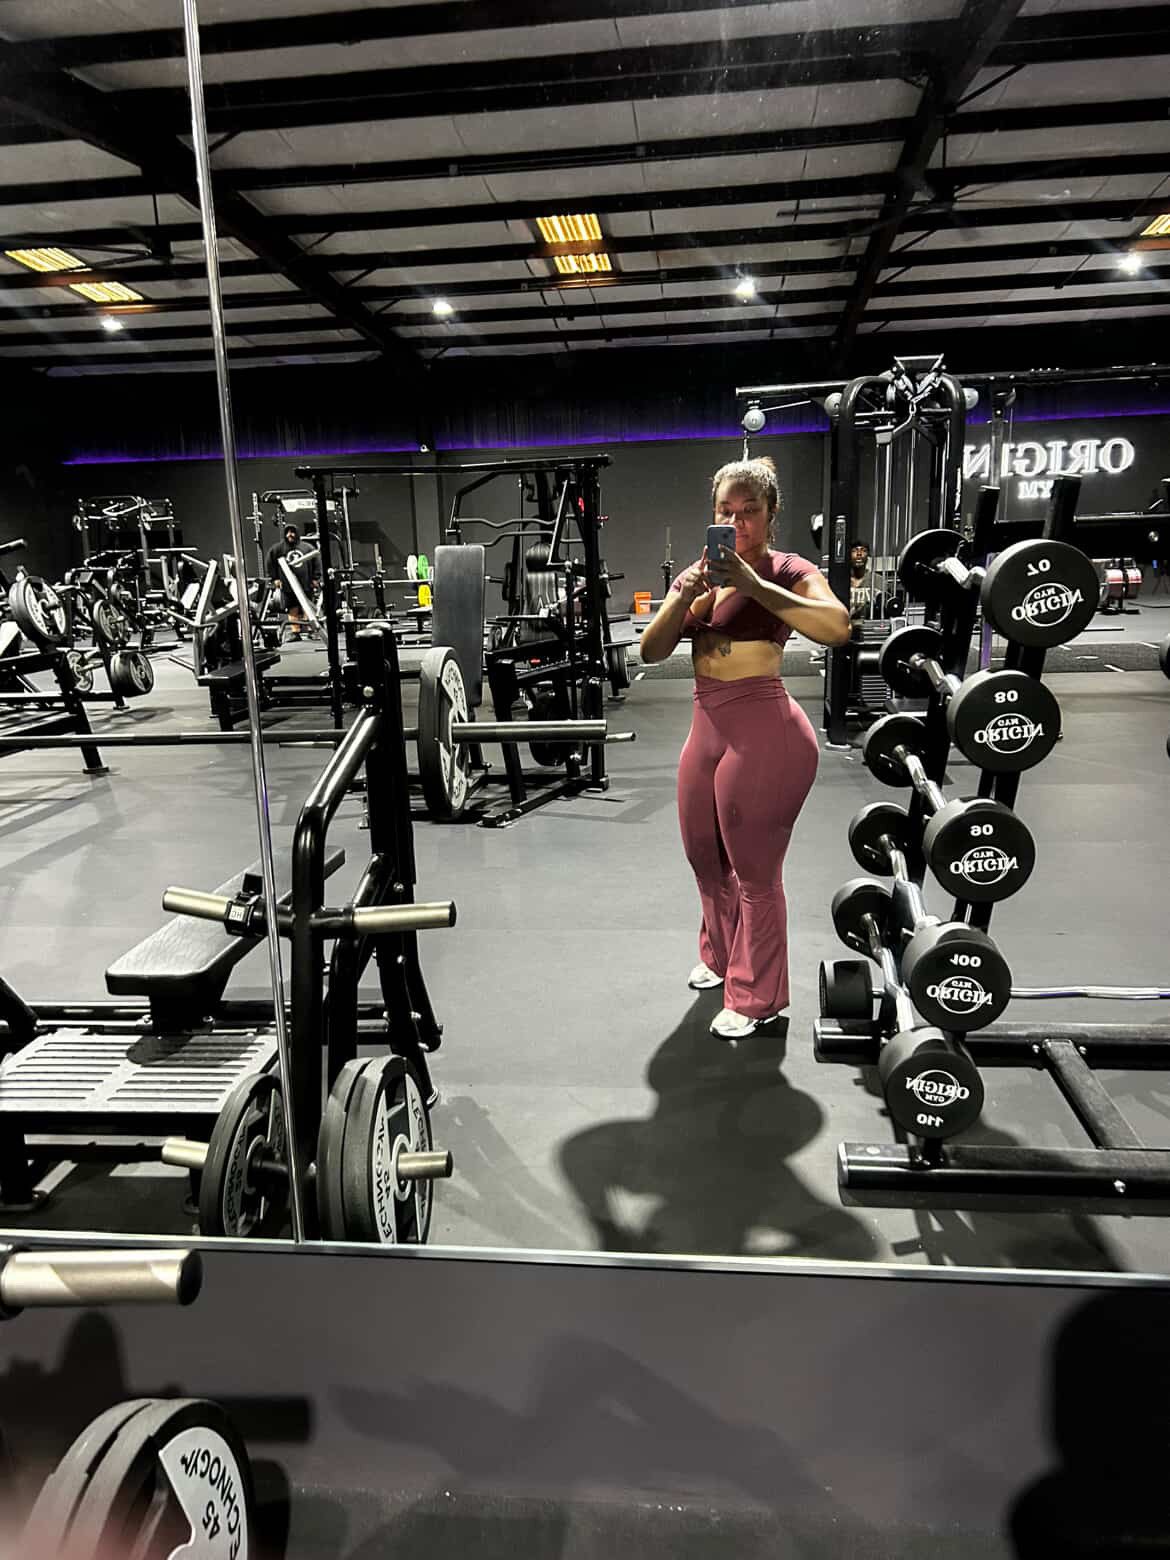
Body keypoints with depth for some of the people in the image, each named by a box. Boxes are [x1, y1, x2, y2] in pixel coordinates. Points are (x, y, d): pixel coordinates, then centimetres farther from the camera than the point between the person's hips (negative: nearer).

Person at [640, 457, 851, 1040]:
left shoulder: (787, 571, -7)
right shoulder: (698, 573, 10)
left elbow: (837, 627, -28)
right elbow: (652, 650, -2)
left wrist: (753, 584, -30)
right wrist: (686, 596, -19)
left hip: (765, 733, -7)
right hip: (708, 729, 7)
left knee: (755, 871, 4)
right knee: (704, 857, 22)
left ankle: (755, 998, 23)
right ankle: (719, 954, 48)